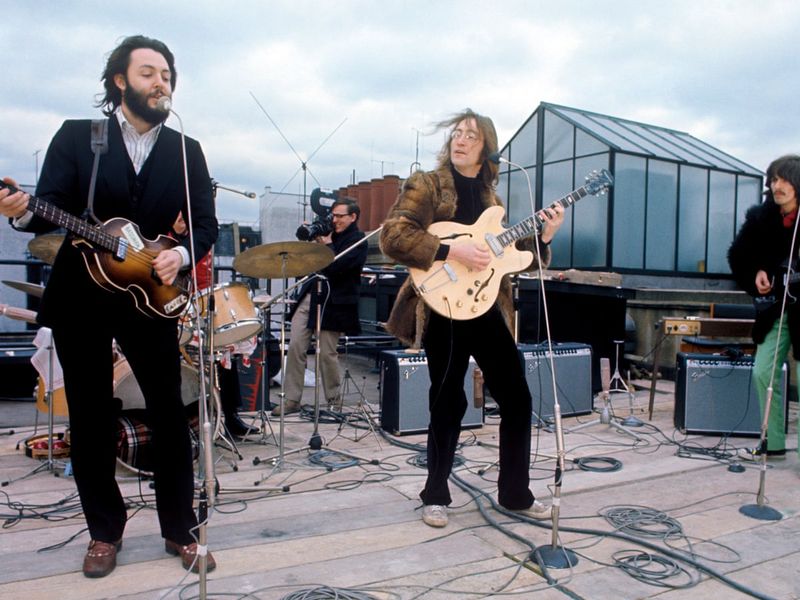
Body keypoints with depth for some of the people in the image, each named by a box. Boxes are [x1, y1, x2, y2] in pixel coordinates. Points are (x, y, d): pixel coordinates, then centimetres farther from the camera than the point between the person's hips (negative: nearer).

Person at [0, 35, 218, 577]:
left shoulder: (187, 151, 5)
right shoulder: (76, 136, 1)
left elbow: (206, 223, 2)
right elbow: (51, 210, -6)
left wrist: (180, 254, -16)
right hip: (80, 297, 0)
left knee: (171, 415, 4)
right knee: (91, 419, 8)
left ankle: (180, 530, 19)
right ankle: (105, 531, 26)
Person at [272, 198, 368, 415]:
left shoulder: (358, 240, -4)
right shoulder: (330, 233, 16)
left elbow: (336, 267, -16)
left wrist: (326, 244, -7)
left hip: (332, 303, -6)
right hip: (309, 295, 7)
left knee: (327, 354, -1)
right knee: (295, 347, 0)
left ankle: (334, 401, 17)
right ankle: (292, 400, 8)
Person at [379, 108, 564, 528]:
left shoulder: (489, 197, 17)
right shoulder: (427, 184, 1)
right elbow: (392, 236, -14)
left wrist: (541, 238, 2)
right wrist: (452, 252, -20)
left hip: (487, 308, 6)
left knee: (517, 399, 7)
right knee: (448, 404, 0)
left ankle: (515, 493, 24)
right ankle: (436, 496, 20)